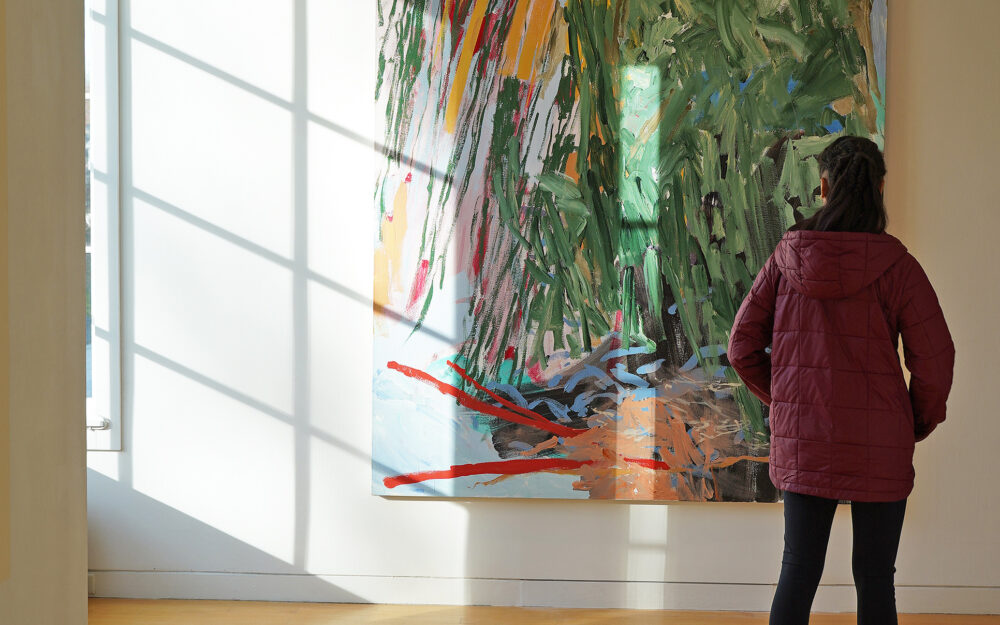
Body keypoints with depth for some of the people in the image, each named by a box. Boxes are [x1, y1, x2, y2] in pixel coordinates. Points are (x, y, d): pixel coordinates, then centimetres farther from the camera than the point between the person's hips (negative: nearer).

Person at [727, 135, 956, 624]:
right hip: (879, 446, -2)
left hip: (800, 441, 2)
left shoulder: (786, 258, -2)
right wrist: (920, 423, 8)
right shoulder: (896, 266, -10)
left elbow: (743, 346, 1)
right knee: (875, 578, 9)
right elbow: (934, 359, -10)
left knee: (798, 571, 11)